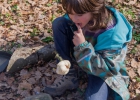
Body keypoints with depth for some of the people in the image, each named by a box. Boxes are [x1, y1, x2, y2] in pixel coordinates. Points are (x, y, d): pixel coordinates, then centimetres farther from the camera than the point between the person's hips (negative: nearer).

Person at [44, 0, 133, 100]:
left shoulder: (112, 33, -35)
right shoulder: (78, 13, -21)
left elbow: (107, 69, -34)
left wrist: (83, 47, -41)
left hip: (103, 71, -5)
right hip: (81, 53, 6)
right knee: (59, 23, -16)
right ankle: (70, 75, -9)